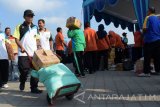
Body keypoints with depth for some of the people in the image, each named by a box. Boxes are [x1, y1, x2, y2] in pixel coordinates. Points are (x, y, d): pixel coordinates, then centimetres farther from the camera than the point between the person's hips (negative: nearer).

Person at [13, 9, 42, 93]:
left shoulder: (35, 27, 14)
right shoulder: (19, 27, 2)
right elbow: (16, 39, -3)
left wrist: (38, 48, 3)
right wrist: (22, 47, -16)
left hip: (34, 53, 4)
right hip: (23, 53, -4)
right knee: (24, 70, -6)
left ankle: (34, 88, 10)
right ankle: (22, 82, 24)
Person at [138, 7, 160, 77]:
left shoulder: (148, 17, -5)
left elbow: (145, 28, -14)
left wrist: (143, 33, 5)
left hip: (150, 39, -7)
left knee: (147, 57, -7)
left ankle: (146, 72, -10)